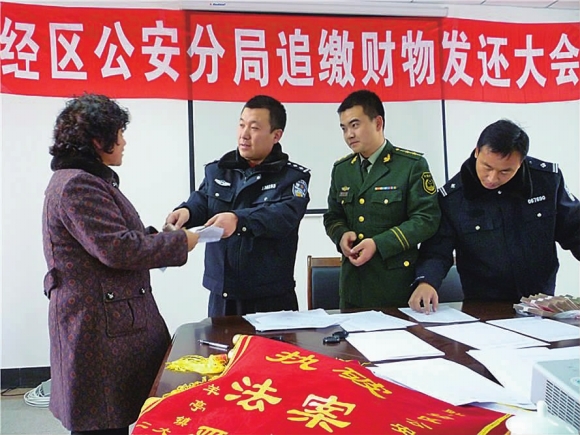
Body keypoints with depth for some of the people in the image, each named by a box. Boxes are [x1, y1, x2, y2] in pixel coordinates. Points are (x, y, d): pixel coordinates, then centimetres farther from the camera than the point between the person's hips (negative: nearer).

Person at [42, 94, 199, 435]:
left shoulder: (88, 180, 16)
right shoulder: (77, 186, -18)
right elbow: (118, 248, -24)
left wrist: (155, 235, 9)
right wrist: (180, 242, -14)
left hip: (114, 320, 10)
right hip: (98, 327, -10)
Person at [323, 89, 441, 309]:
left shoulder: (412, 165, -6)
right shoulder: (341, 169, 11)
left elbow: (426, 219, -11)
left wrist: (378, 244, -18)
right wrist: (342, 235, -5)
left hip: (398, 280, -4)